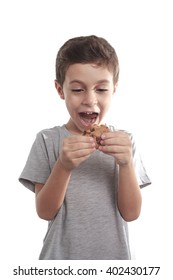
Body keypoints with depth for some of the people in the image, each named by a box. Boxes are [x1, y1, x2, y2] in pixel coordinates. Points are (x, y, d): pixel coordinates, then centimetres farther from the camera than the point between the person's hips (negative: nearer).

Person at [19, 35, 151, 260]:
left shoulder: (123, 141, -5)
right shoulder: (48, 140, -9)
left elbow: (131, 213, -9)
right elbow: (45, 212, -11)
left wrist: (126, 164, -23)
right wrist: (63, 166, -26)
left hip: (113, 254, 1)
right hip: (61, 255, -1)